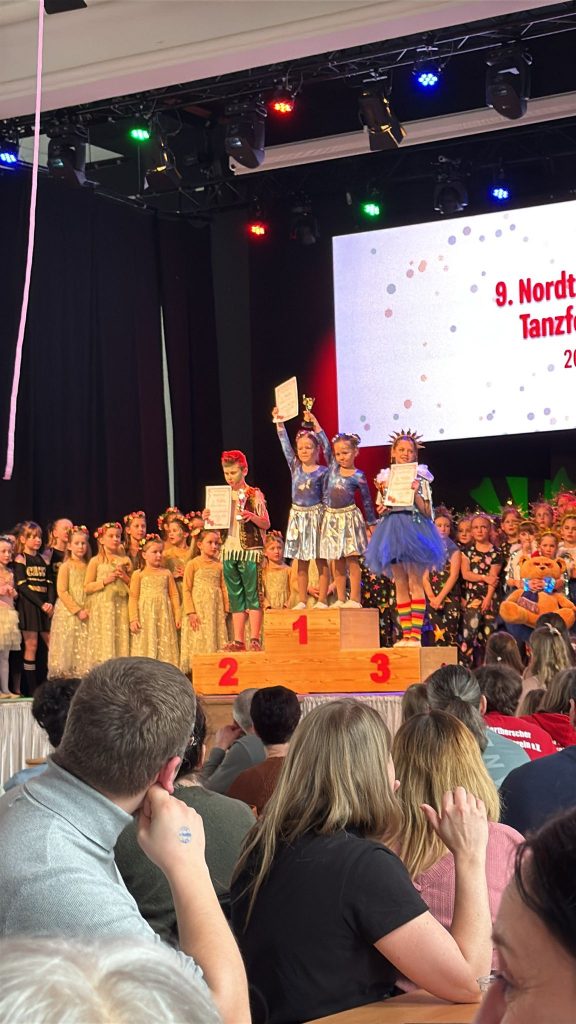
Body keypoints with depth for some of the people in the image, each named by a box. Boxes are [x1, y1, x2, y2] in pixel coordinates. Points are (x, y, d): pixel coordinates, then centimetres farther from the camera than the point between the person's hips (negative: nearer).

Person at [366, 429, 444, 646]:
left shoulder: (419, 478, 2)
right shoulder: (385, 478, 11)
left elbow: (427, 512, -2)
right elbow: (382, 512, 12)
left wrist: (416, 493, -15)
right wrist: (382, 494, -5)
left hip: (413, 528, -4)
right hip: (392, 529, 4)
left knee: (415, 582, -8)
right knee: (400, 584, 4)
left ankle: (416, 633, -10)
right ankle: (406, 633, 6)